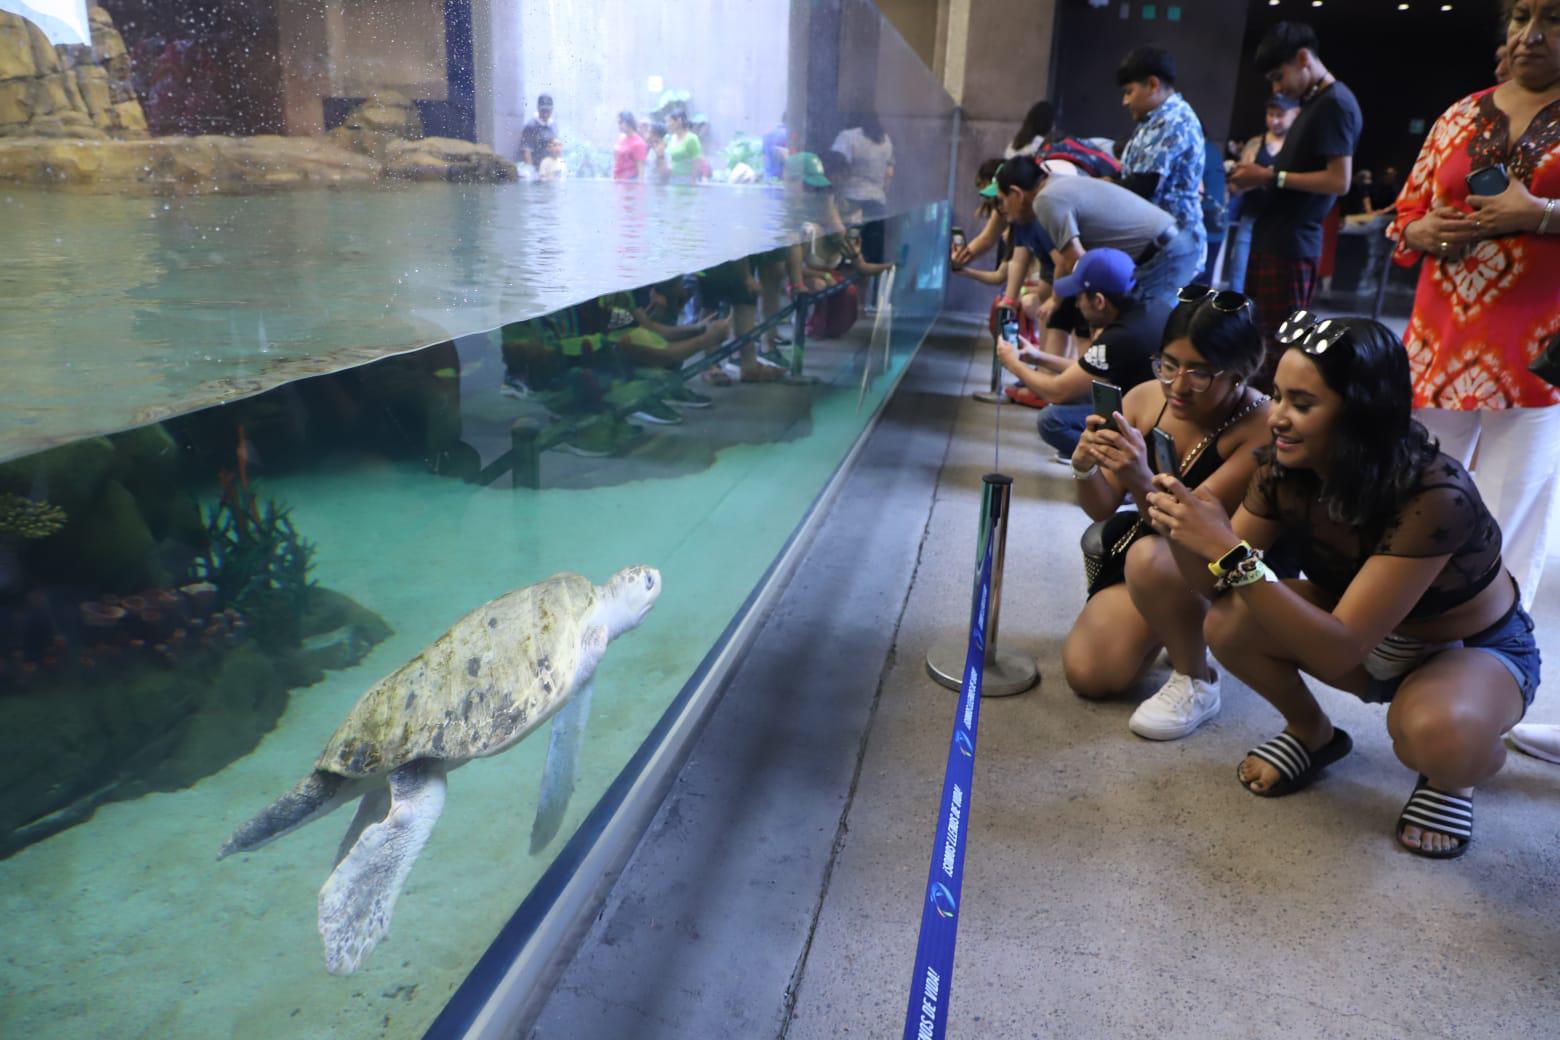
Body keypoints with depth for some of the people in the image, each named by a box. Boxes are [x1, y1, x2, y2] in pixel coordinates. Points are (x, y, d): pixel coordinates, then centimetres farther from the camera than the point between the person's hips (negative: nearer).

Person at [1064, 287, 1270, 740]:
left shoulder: (1261, 428, -26)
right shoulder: (1144, 399, -11)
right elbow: (1102, 509, -6)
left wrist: (1142, 483, -49)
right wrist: (1085, 468, -28)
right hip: (1143, 545, 5)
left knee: (1150, 557, -38)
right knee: (1086, 674, -6)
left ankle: (1196, 683, -11)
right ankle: (1168, 624, 25)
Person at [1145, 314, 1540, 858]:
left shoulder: (1433, 497, -35)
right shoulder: (1285, 469, -18)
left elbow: (1338, 651, -38)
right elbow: (1216, 586, -13)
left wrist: (1231, 551, -46)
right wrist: (1181, 532, -34)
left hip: (1476, 651, -5)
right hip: (1375, 643, 5)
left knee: (1433, 733, -38)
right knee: (1229, 624, -21)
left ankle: (1454, 773, 1)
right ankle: (1314, 733, 9)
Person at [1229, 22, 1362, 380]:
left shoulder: (1335, 103, -12)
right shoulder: (1313, 102, 20)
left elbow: (1339, 181, -18)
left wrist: (1271, 176, -15)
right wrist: (1261, 175, 9)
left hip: (1292, 244, -10)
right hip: (1273, 239, 10)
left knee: (1279, 347, -7)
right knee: (1260, 338, 12)